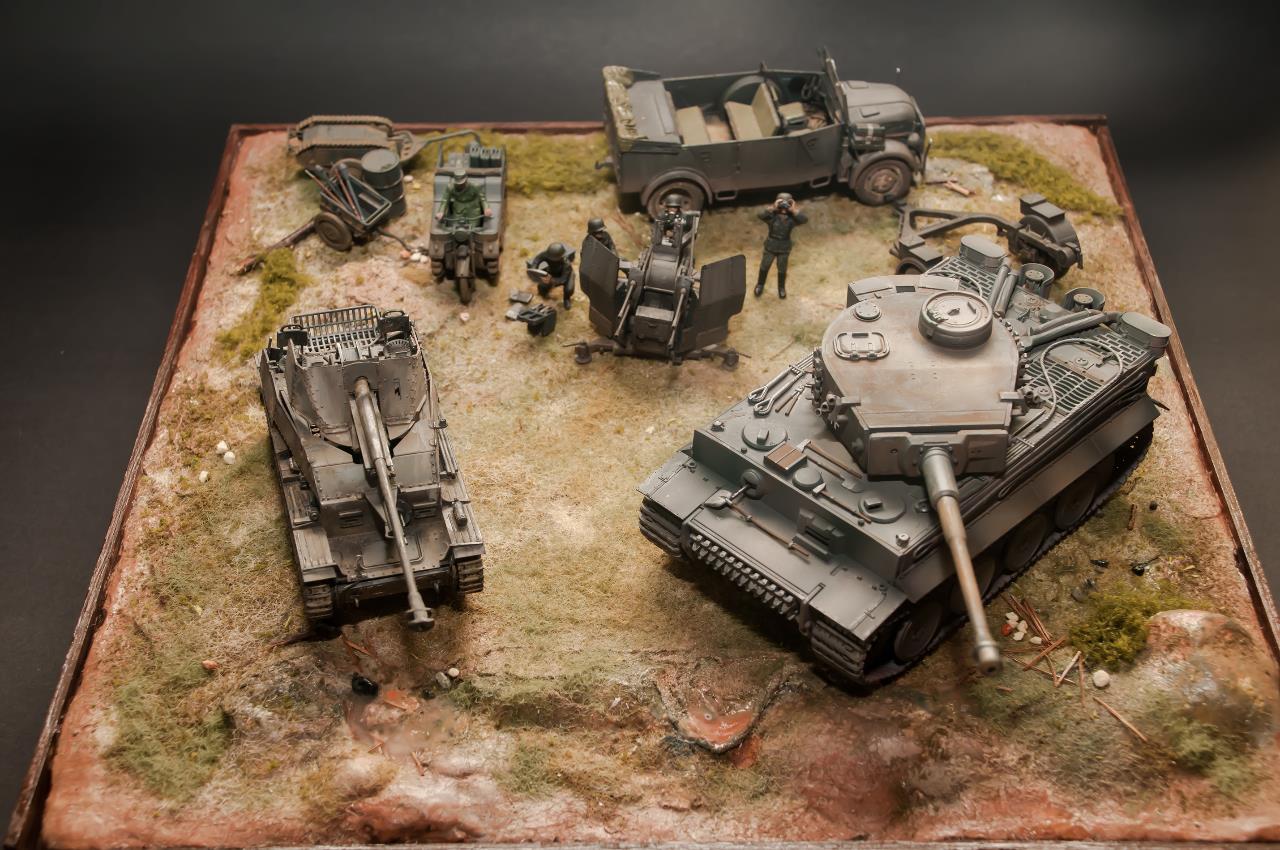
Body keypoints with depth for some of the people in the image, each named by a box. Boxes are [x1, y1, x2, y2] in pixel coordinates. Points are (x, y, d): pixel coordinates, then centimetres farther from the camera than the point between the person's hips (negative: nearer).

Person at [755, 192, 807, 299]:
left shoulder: (792, 218, -20)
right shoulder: (772, 216, -23)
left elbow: (805, 219, -35)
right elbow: (761, 215, -41)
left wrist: (794, 210, -43)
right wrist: (772, 208, -51)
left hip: (784, 248, 0)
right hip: (770, 246, 0)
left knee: (782, 270, 18)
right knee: (764, 267, 18)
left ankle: (781, 288, 43)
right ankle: (760, 285, 44)